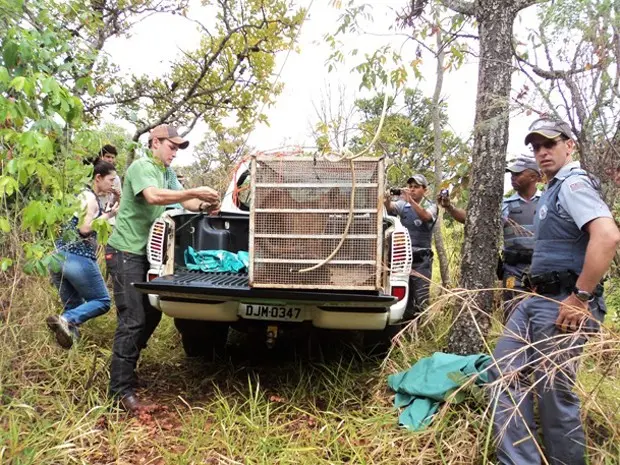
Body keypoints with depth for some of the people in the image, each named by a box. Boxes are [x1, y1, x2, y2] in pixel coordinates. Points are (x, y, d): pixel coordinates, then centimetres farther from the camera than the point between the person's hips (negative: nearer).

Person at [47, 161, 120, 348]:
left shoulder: (86, 195, 21)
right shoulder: (90, 196, -7)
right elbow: (85, 228, -17)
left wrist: (110, 210, 17)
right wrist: (110, 214, -8)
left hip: (59, 257, 9)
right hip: (79, 259, -9)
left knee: (73, 306, 17)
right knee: (102, 301, 1)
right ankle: (65, 320, -19)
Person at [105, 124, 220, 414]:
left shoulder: (166, 173, 14)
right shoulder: (141, 167, -13)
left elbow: (183, 201, 11)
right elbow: (153, 196, -31)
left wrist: (203, 206, -10)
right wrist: (195, 193, -34)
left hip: (146, 253, 9)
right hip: (126, 251, -9)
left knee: (152, 314, 14)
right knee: (133, 319, -12)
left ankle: (124, 365, 29)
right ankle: (121, 389, -5)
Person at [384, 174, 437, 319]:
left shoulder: (431, 206, 0)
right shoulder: (403, 205, 9)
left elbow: (425, 216, -22)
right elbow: (391, 208, -10)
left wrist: (410, 200, -34)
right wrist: (387, 201, -33)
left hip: (421, 259, -3)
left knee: (421, 298, -6)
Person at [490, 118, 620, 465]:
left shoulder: (573, 183, -12)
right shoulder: (553, 190, 18)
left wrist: (582, 297, -26)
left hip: (562, 303, -10)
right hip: (538, 298, 10)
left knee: (554, 391, -2)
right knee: (507, 371, 9)